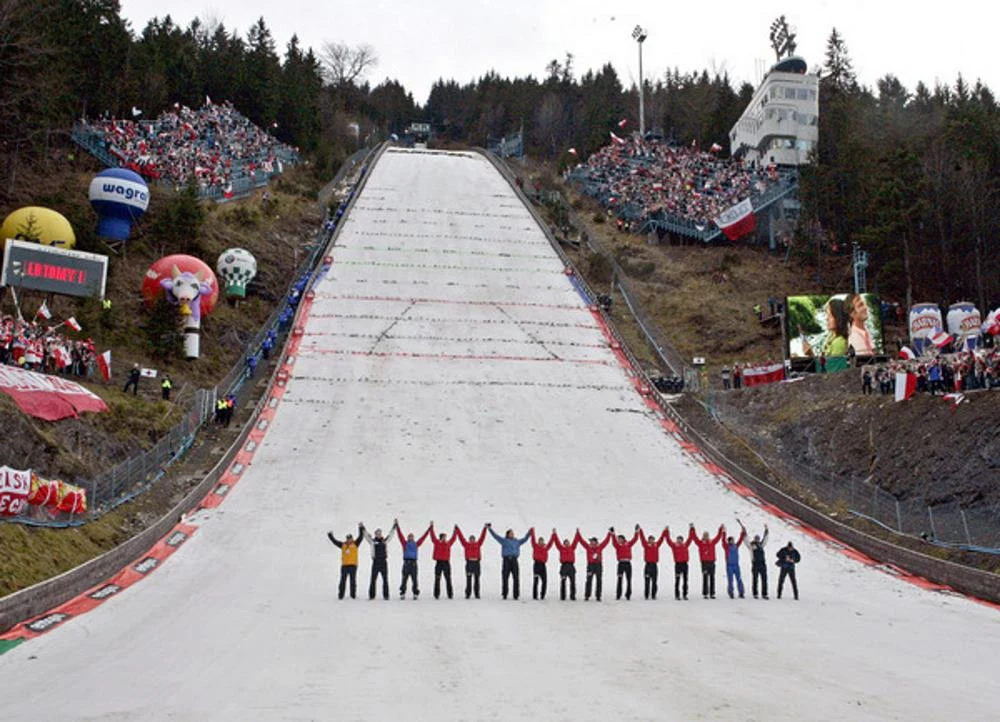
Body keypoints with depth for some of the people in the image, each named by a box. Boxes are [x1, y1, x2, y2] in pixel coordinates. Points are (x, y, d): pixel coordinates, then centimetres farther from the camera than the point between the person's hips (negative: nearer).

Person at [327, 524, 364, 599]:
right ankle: (340, 595, 6)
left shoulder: (355, 544, 6)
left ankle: (353, 595, 5)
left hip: (353, 565, -2)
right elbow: (335, 541, 16)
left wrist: (361, 528, -7)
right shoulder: (343, 545, 11)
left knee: (353, 581, 1)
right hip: (344, 565, 2)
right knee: (343, 581, 3)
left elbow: (360, 536, 0)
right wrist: (330, 535, 11)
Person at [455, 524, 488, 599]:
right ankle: (468, 594, 1)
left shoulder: (478, 544, 13)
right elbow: (461, 537, 10)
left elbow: (482, 537, 13)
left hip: (477, 562, 1)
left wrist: (485, 528, 10)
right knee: (468, 579, -2)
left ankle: (477, 594, 8)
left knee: (477, 579, 4)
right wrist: (457, 529, 8)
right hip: (469, 562, -1)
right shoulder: (466, 544, 10)